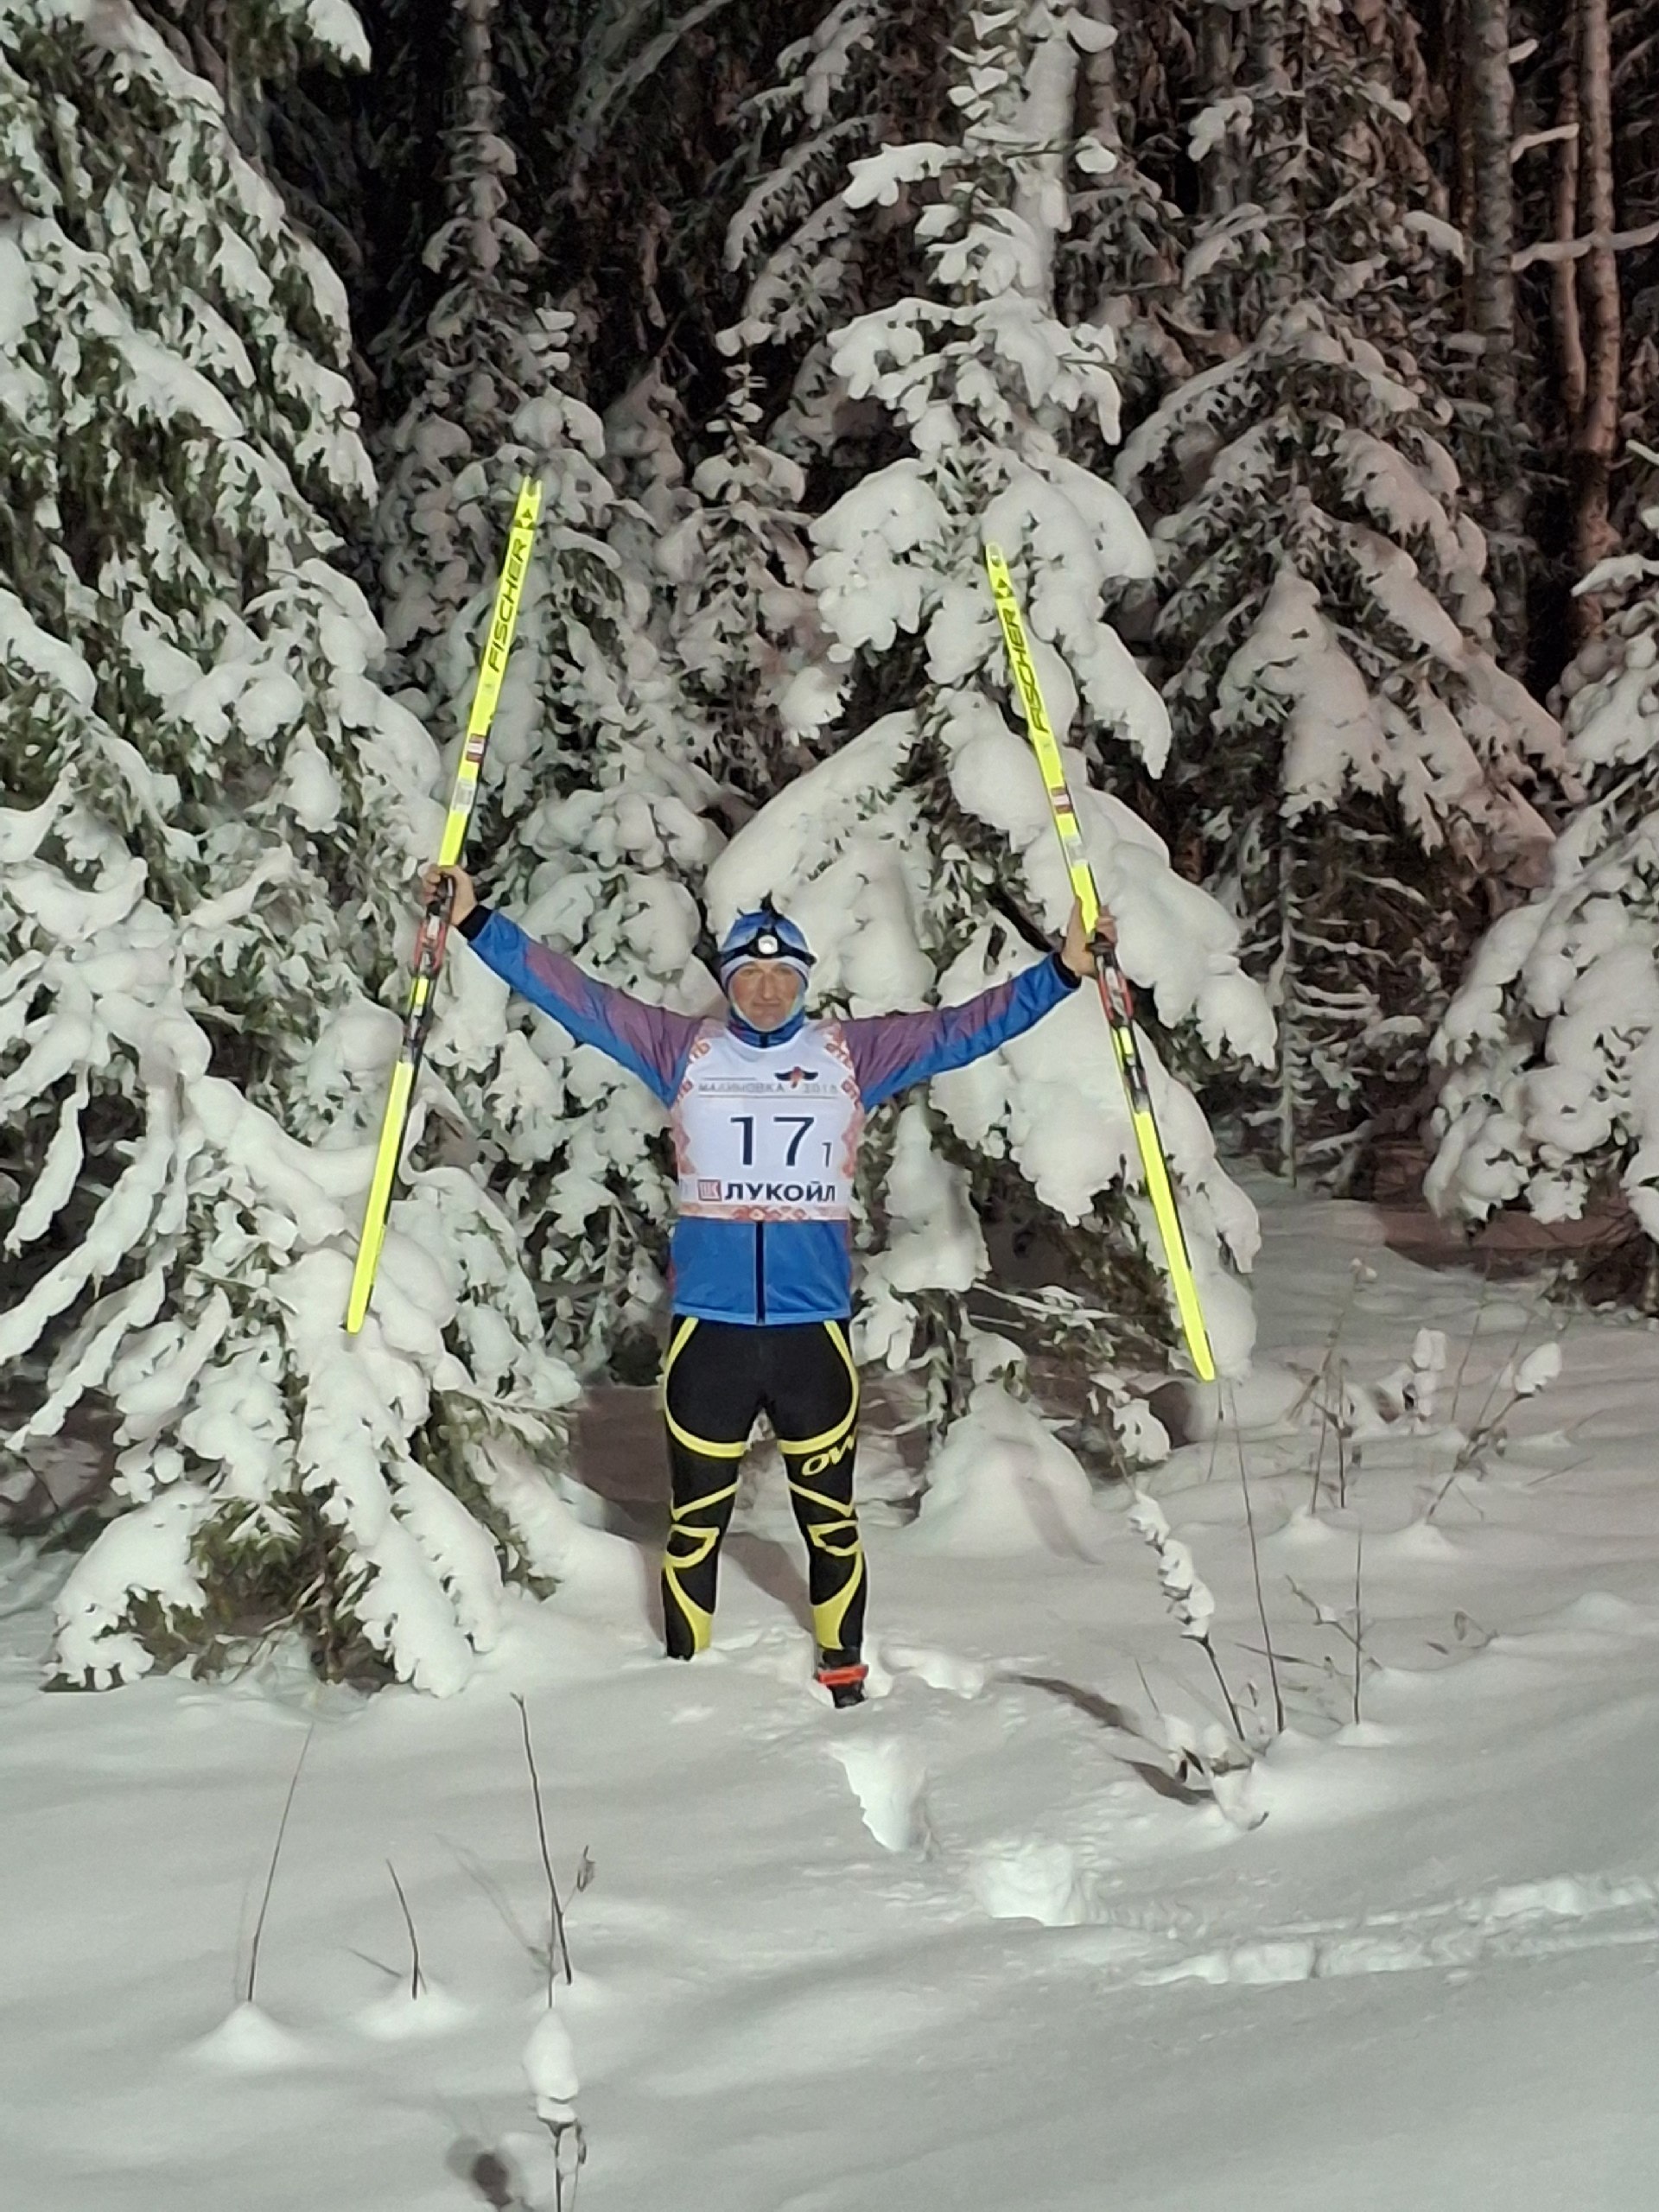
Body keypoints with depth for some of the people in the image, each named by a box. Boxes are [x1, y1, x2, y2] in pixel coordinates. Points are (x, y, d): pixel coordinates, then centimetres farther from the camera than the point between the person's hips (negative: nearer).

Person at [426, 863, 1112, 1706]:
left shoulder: (851, 1053, 6)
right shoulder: (684, 1050, 5)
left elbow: (961, 1028, 4)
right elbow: (578, 997, 3)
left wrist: (1064, 970, -3)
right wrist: (477, 924, -3)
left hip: (814, 1329, 0)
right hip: (708, 1329, 0)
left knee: (828, 1515, 9)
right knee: (695, 1519, 9)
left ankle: (843, 1669, 25)